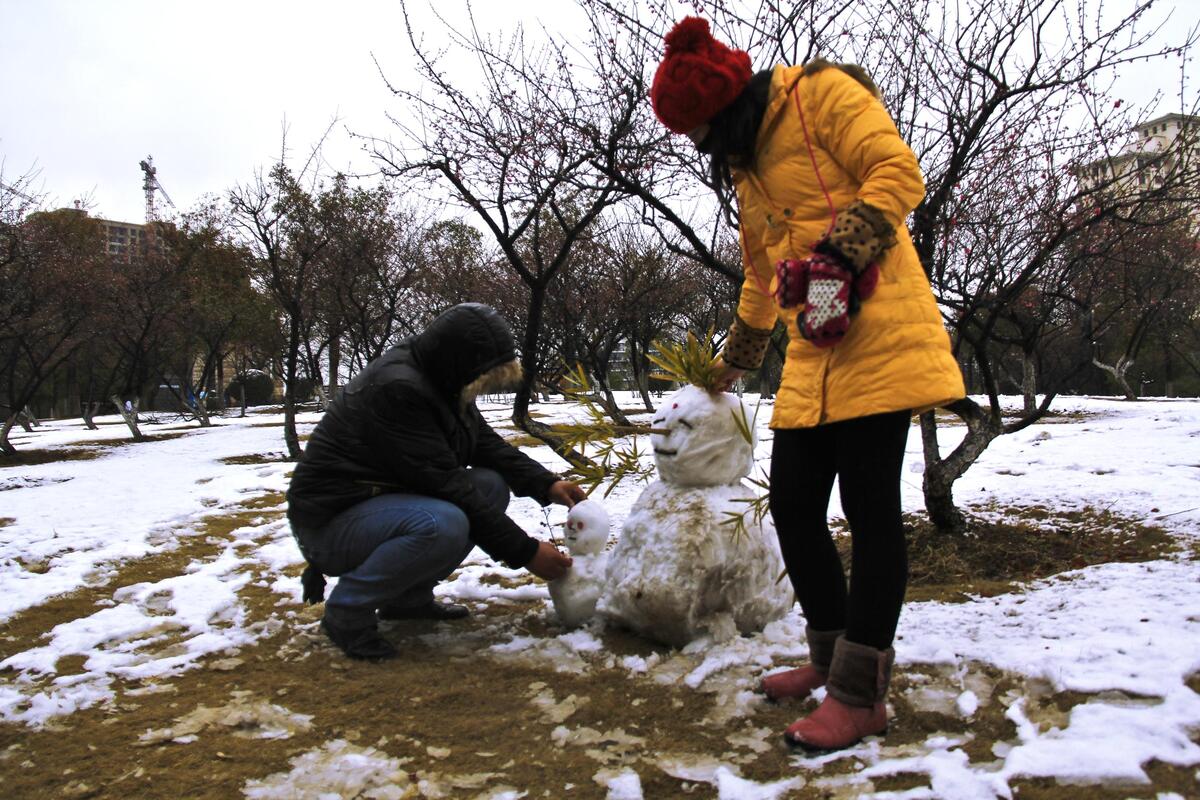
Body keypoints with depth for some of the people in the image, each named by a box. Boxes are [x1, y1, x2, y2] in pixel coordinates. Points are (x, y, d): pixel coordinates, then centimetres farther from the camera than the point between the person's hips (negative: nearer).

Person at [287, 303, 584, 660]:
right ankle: (348, 610, -10)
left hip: (389, 500, 9)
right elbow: (446, 485, -28)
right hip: (332, 521, -9)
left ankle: (408, 596, 6)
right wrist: (525, 552, -25)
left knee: (492, 485, -2)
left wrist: (546, 484, -8)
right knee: (441, 524, -34)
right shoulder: (395, 389, -27)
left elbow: (486, 444, 8)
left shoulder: (440, 379, 2)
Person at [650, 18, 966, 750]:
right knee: (794, 506, 6)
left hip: (876, 332, -8)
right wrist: (735, 363, 39)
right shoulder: (745, 165, 23)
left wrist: (837, 261, -22)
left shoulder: (822, 93, 0)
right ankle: (833, 658, 23)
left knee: (870, 507, -6)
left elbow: (899, 172, -11)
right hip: (814, 354, 8)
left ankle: (861, 695, 3)